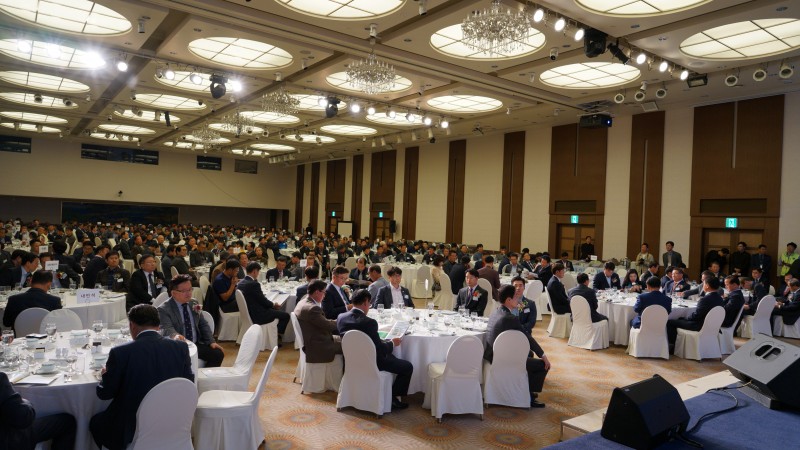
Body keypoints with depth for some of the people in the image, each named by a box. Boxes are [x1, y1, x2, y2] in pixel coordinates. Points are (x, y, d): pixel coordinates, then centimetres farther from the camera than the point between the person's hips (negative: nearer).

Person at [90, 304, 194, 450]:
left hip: (132, 431, -4)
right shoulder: (181, 348, -10)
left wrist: (105, 374, 16)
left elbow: (104, 393, -6)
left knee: (96, 422, 28)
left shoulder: (120, 352, -18)